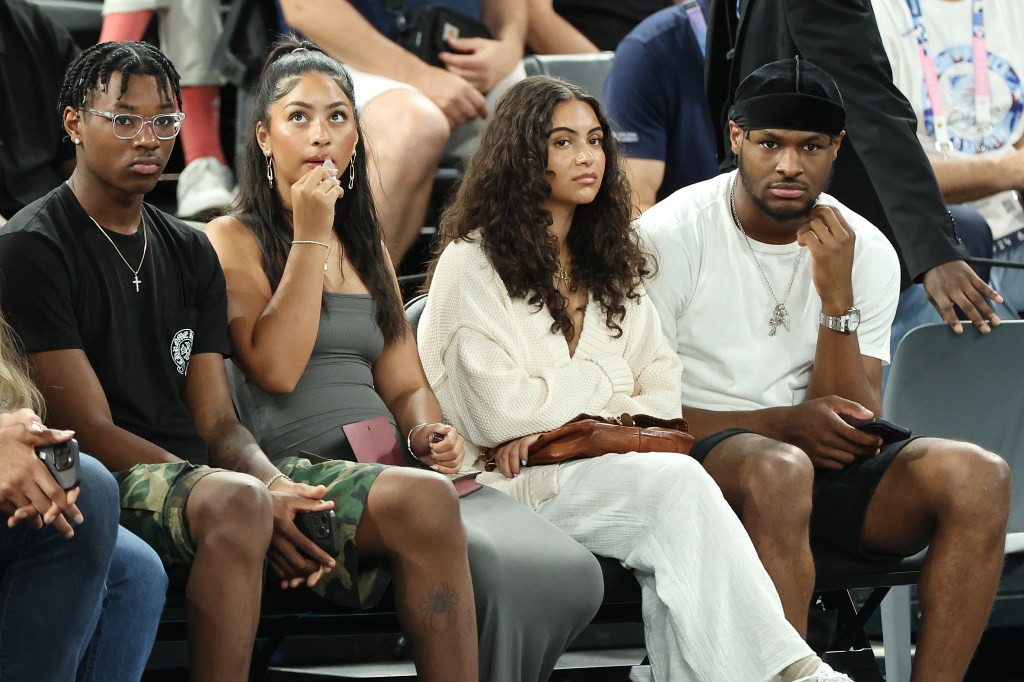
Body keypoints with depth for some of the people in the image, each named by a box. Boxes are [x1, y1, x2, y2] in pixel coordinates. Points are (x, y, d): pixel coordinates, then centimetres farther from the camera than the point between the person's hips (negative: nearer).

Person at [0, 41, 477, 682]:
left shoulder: (190, 252, 19)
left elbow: (218, 422, 13)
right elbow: (92, 430, -10)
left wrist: (277, 486, -12)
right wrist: (255, 500, -19)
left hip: (204, 468, 7)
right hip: (110, 483, -7)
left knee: (425, 498, -15)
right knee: (237, 502, -41)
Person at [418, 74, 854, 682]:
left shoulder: (611, 266, 22)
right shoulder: (474, 262, 1)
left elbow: (665, 396, 11)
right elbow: (495, 411, -9)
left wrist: (558, 417, -9)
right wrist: (601, 381, 2)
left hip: (605, 465, 5)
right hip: (516, 484, -5)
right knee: (677, 484, -31)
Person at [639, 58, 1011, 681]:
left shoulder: (867, 252, 4)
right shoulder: (671, 237, -6)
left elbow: (859, 434, -3)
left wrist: (837, 296, -15)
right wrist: (782, 424, -18)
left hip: (824, 468, 4)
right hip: (699, 458, -4)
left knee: (979, 476, -21)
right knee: (779, 469, -39)